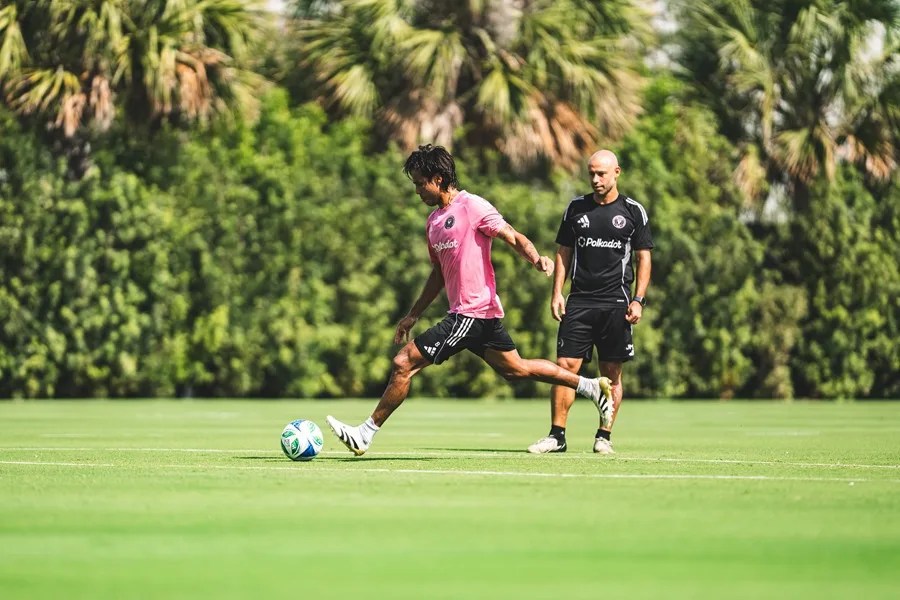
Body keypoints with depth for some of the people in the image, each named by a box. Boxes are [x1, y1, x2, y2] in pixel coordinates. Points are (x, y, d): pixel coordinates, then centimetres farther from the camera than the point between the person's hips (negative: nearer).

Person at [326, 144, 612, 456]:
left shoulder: (472, 206, -10)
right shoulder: (434, 221, 17)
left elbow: (514, 238, -12)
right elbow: (439, 272, 26)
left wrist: (537, 259, -32)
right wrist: (413, 315, 25)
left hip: (472, 313, -10)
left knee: (404, 363, -11)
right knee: (515, 369, 19)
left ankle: (366, 433, -4)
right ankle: (590, 386, 27)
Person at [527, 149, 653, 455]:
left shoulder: (633, 211, 3)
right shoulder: (576, 208, 9)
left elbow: (644, 258, 5)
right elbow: (563, 253, 13)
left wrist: (638, 300, -4)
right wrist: (557, 292, 3)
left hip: (615, 303, -1)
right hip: (579, 301, 1)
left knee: (612, 372, 1)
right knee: (566, 365, -6)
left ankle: (604, 436, 9)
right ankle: (557, 435, -4)